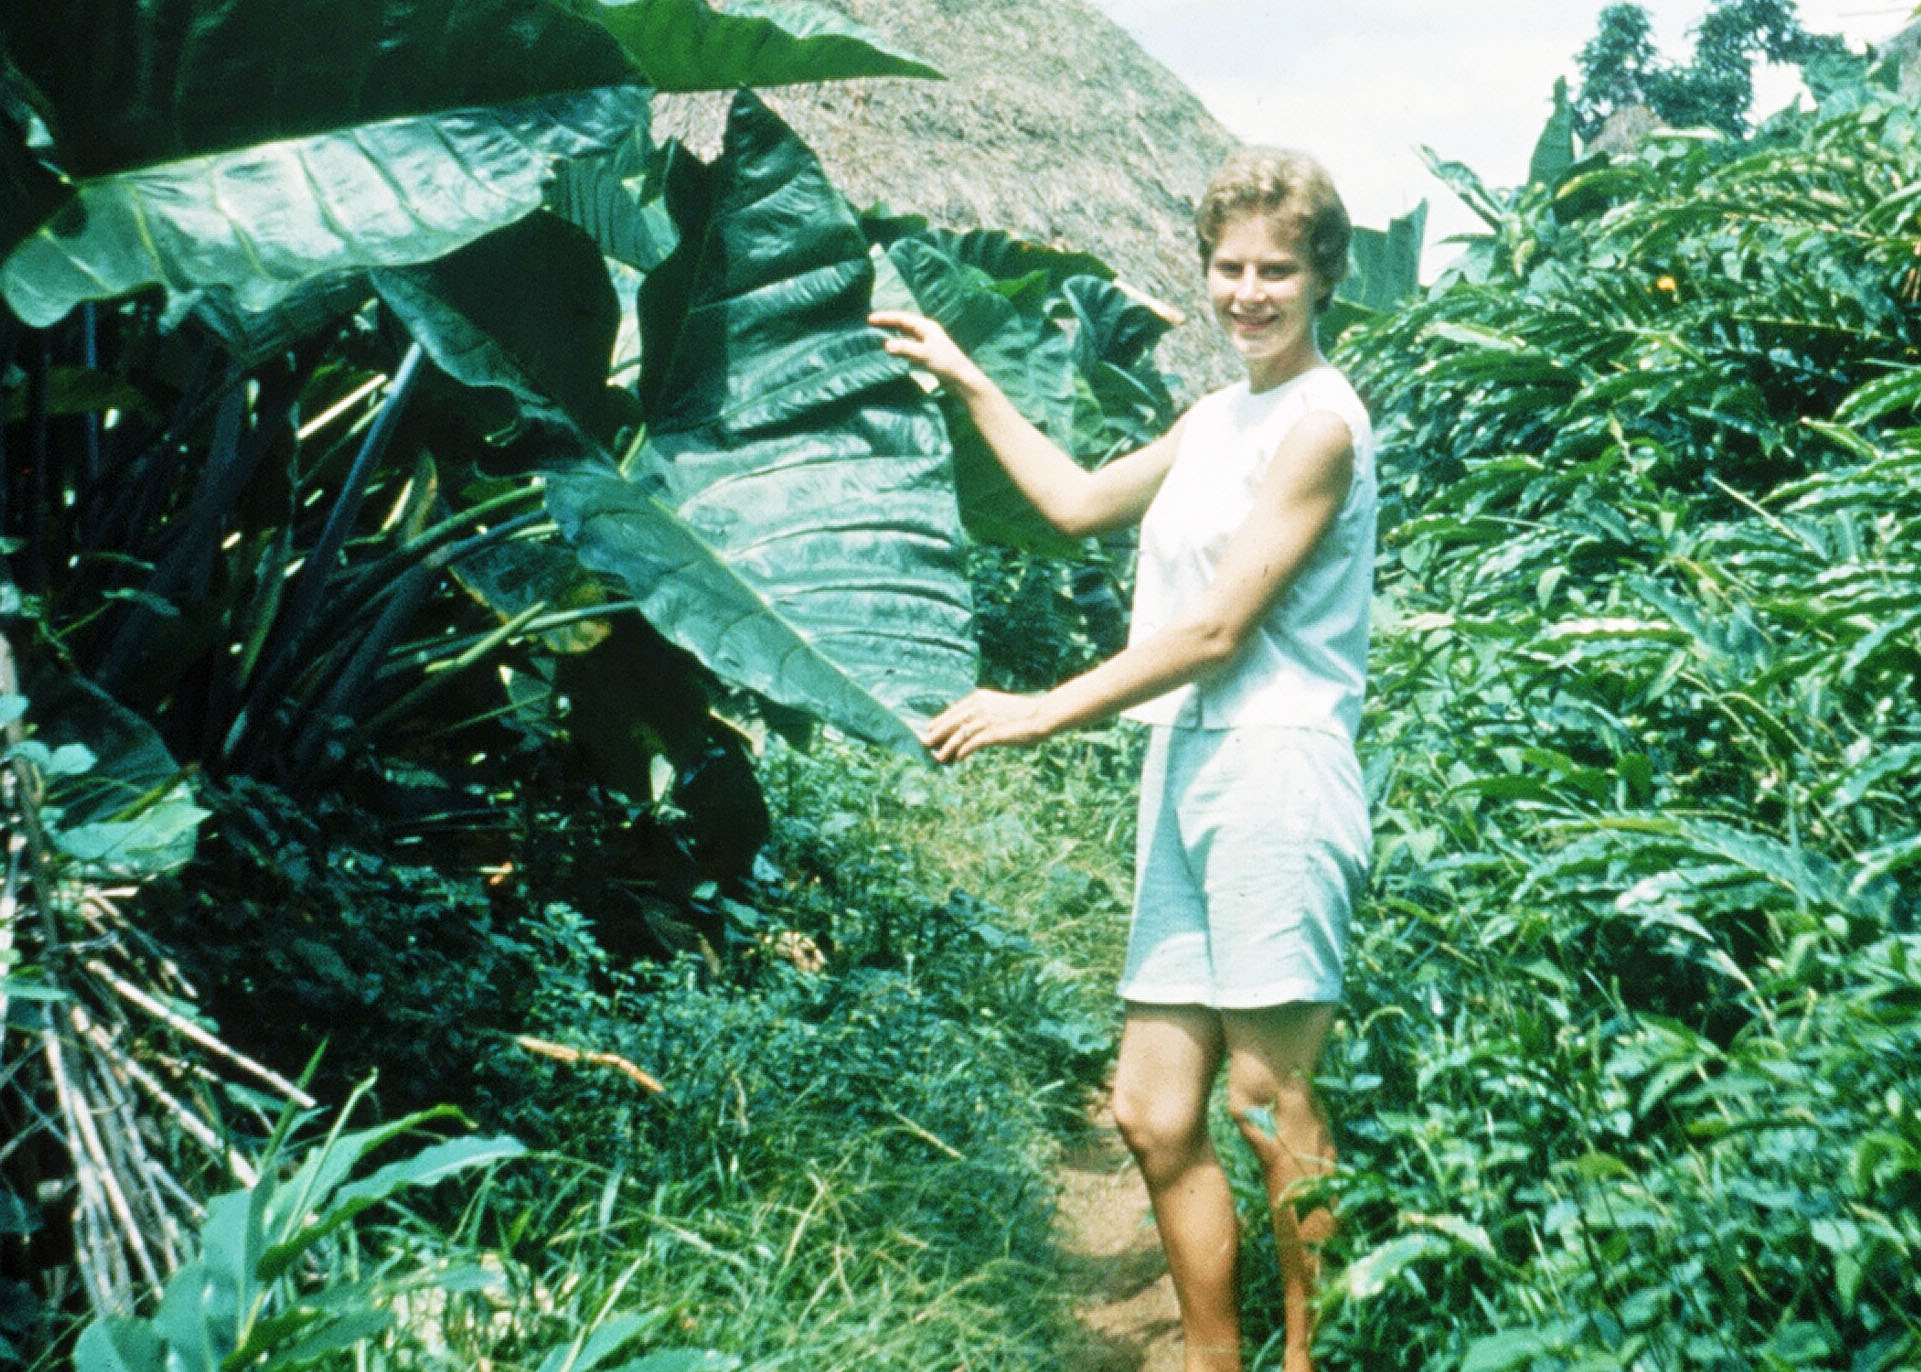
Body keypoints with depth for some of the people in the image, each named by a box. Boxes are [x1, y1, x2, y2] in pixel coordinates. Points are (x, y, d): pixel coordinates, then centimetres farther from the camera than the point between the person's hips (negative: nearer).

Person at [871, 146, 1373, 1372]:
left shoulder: (1318, 422, -7)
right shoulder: (1217, 418, 21)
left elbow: (1216, 630, -12)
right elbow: (1082, 501, 32)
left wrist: (1043, 713, -8)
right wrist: (965, 380, 32)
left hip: (1271, 773, -8)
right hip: (1184, 775, 8)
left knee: (1268, 1099, -4)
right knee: (1156, 1117, 8)